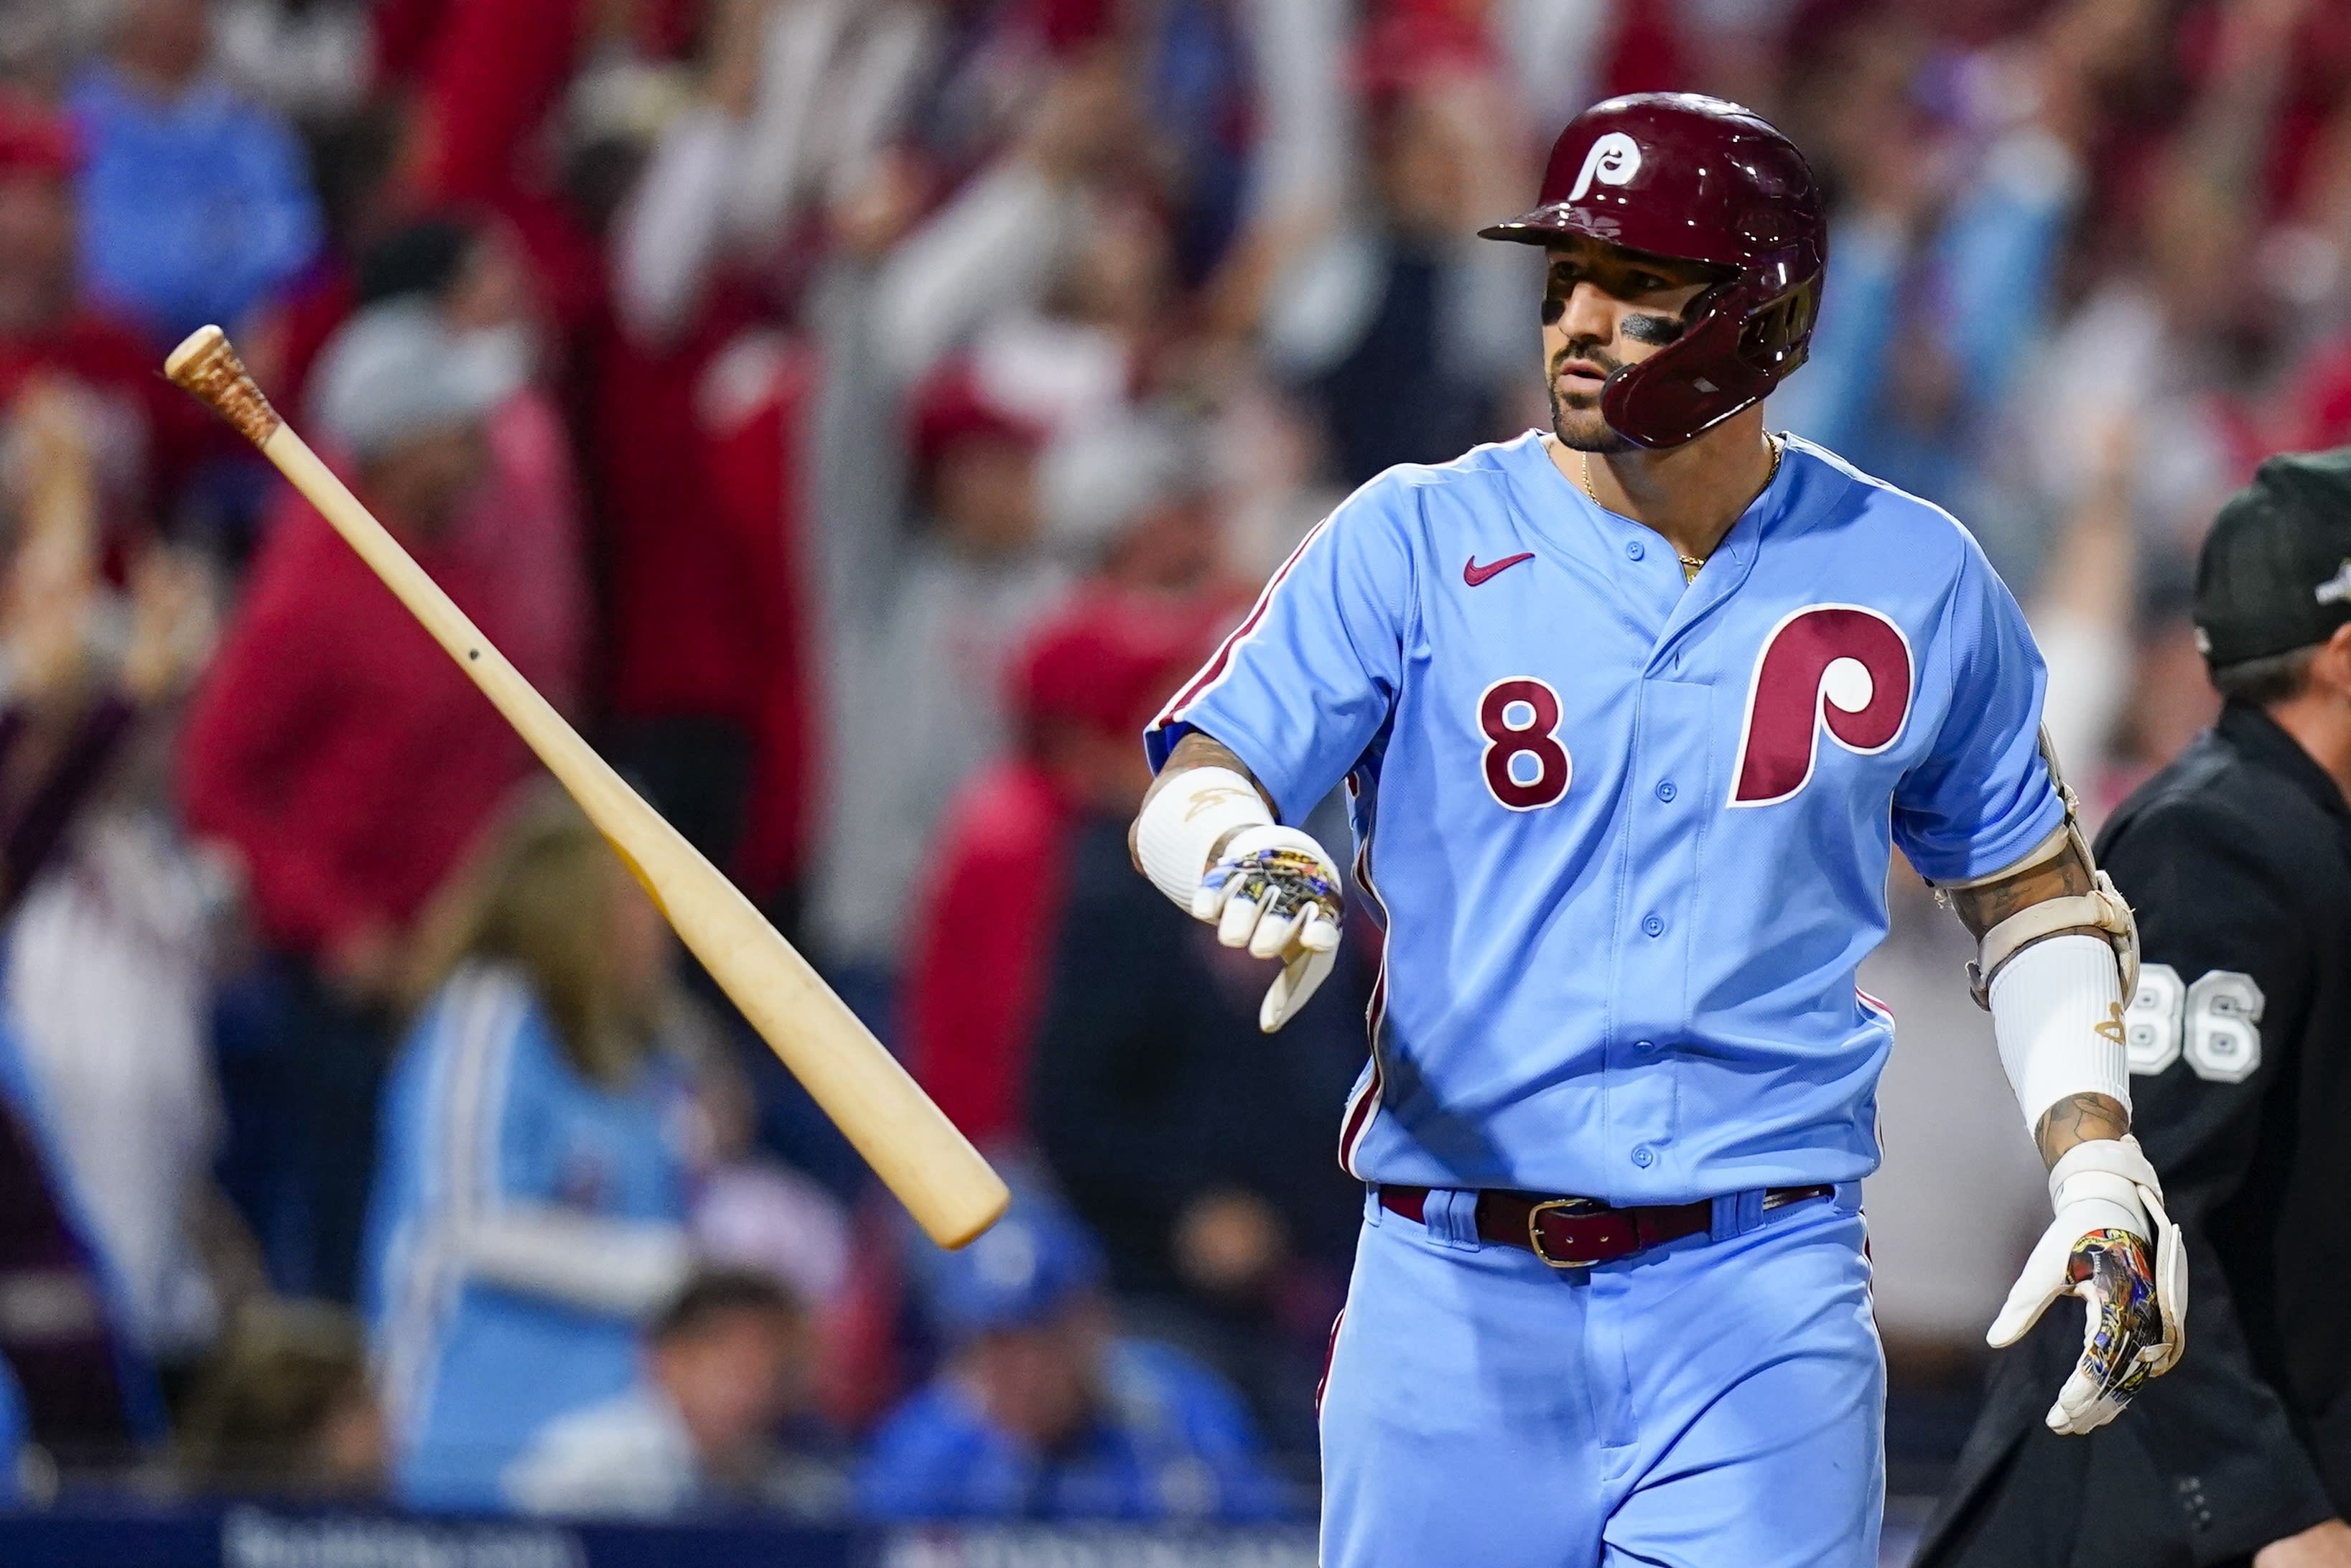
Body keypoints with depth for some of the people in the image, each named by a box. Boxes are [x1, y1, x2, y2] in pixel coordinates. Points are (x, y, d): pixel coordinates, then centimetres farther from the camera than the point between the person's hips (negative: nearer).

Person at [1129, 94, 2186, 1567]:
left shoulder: (1914, 584, 7)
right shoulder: (1415, 542, 2)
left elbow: (2032, 888, 18)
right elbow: (1194, 788, -7)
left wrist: (2102, 1172, 6)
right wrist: (1254, 858, -31)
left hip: (1762, 1292, 0)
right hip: (1458, 1291, 0)